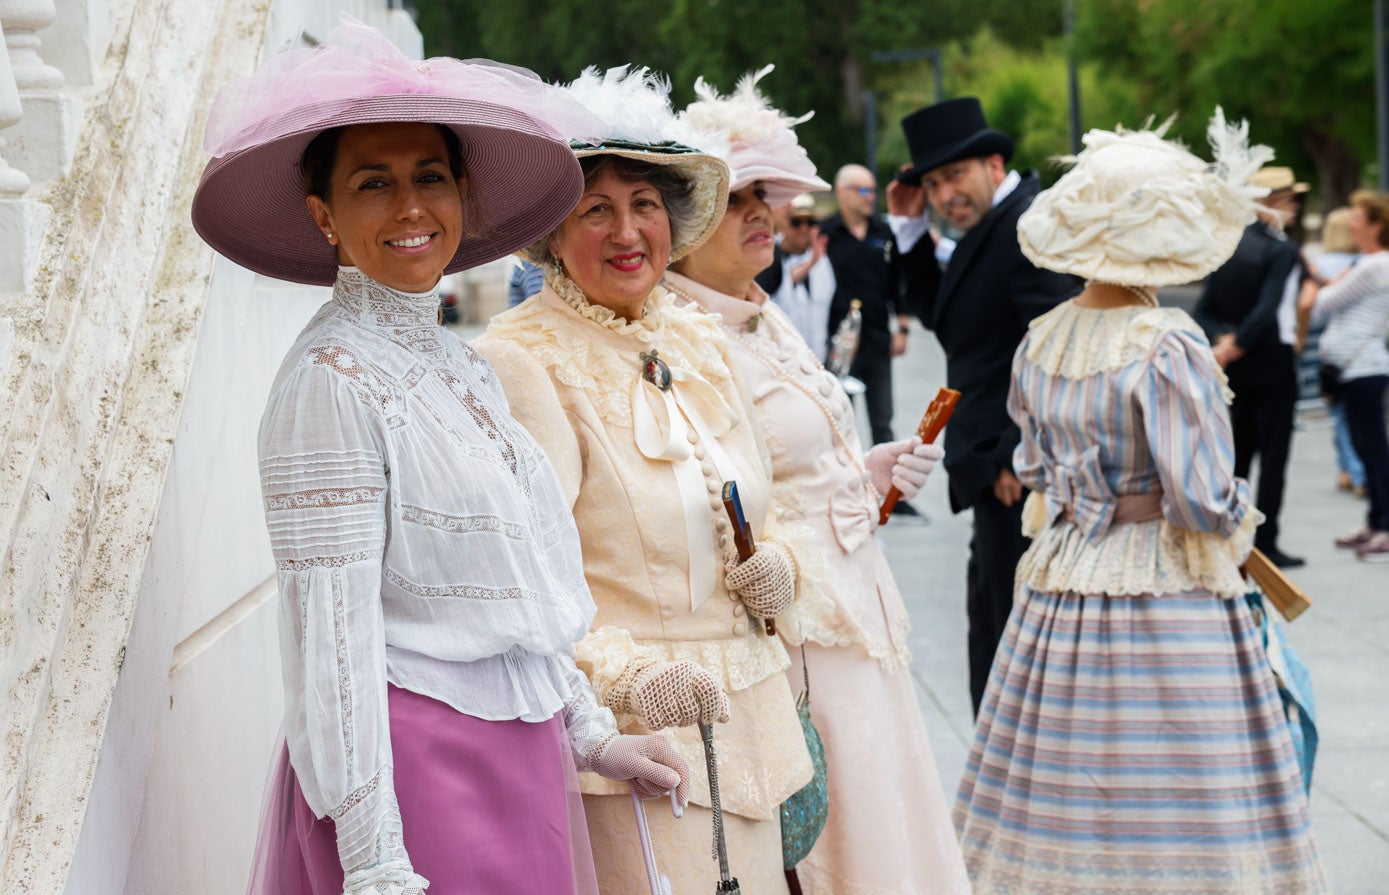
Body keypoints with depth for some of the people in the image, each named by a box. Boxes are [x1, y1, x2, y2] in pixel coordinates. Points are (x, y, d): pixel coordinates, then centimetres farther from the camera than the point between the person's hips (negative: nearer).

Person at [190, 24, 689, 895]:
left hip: (518, 756, 8)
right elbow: (335, 633, -18)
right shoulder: (334, 379, -14)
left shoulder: (459, 365, 11)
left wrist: (592, 735, 20)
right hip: (420, 759, -8)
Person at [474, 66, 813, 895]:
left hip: (746, 712, 7)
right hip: (623, 727, -6)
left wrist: (777, 566, 0)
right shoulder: (520, 360, -10)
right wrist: (623, 671, -33)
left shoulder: (702, 343, 12)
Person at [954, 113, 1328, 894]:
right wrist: (1238, 512, 3)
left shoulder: (1041, 342, 4)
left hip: (1059, 594, 7)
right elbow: (1203, 501, -17)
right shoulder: (1169, 345, -15)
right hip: (1168, 598, -7)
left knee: (1061, 825, 10)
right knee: (1180, 824, -2)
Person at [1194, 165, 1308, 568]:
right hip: (1272, 362, -6)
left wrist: (1222, 340, -9)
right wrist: (1236, 348, -17)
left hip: (1237, 367, 6)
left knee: (1238, 451, 14)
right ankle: (1265, 544, 0)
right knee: (1273, 455, 0)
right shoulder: (1282, 251, -15)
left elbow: (1203, 310, 2)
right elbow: (1265, 311, -25)